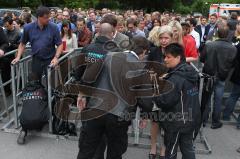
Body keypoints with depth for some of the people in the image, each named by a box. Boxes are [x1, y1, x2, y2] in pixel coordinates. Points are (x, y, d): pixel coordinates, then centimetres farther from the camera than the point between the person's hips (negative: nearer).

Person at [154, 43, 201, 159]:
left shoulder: (175, 78, -24)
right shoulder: (191, 72, 3)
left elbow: (164, 101, -24)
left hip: (176, 121, -8)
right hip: (191, 119, 8)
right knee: (188, 148, 19)